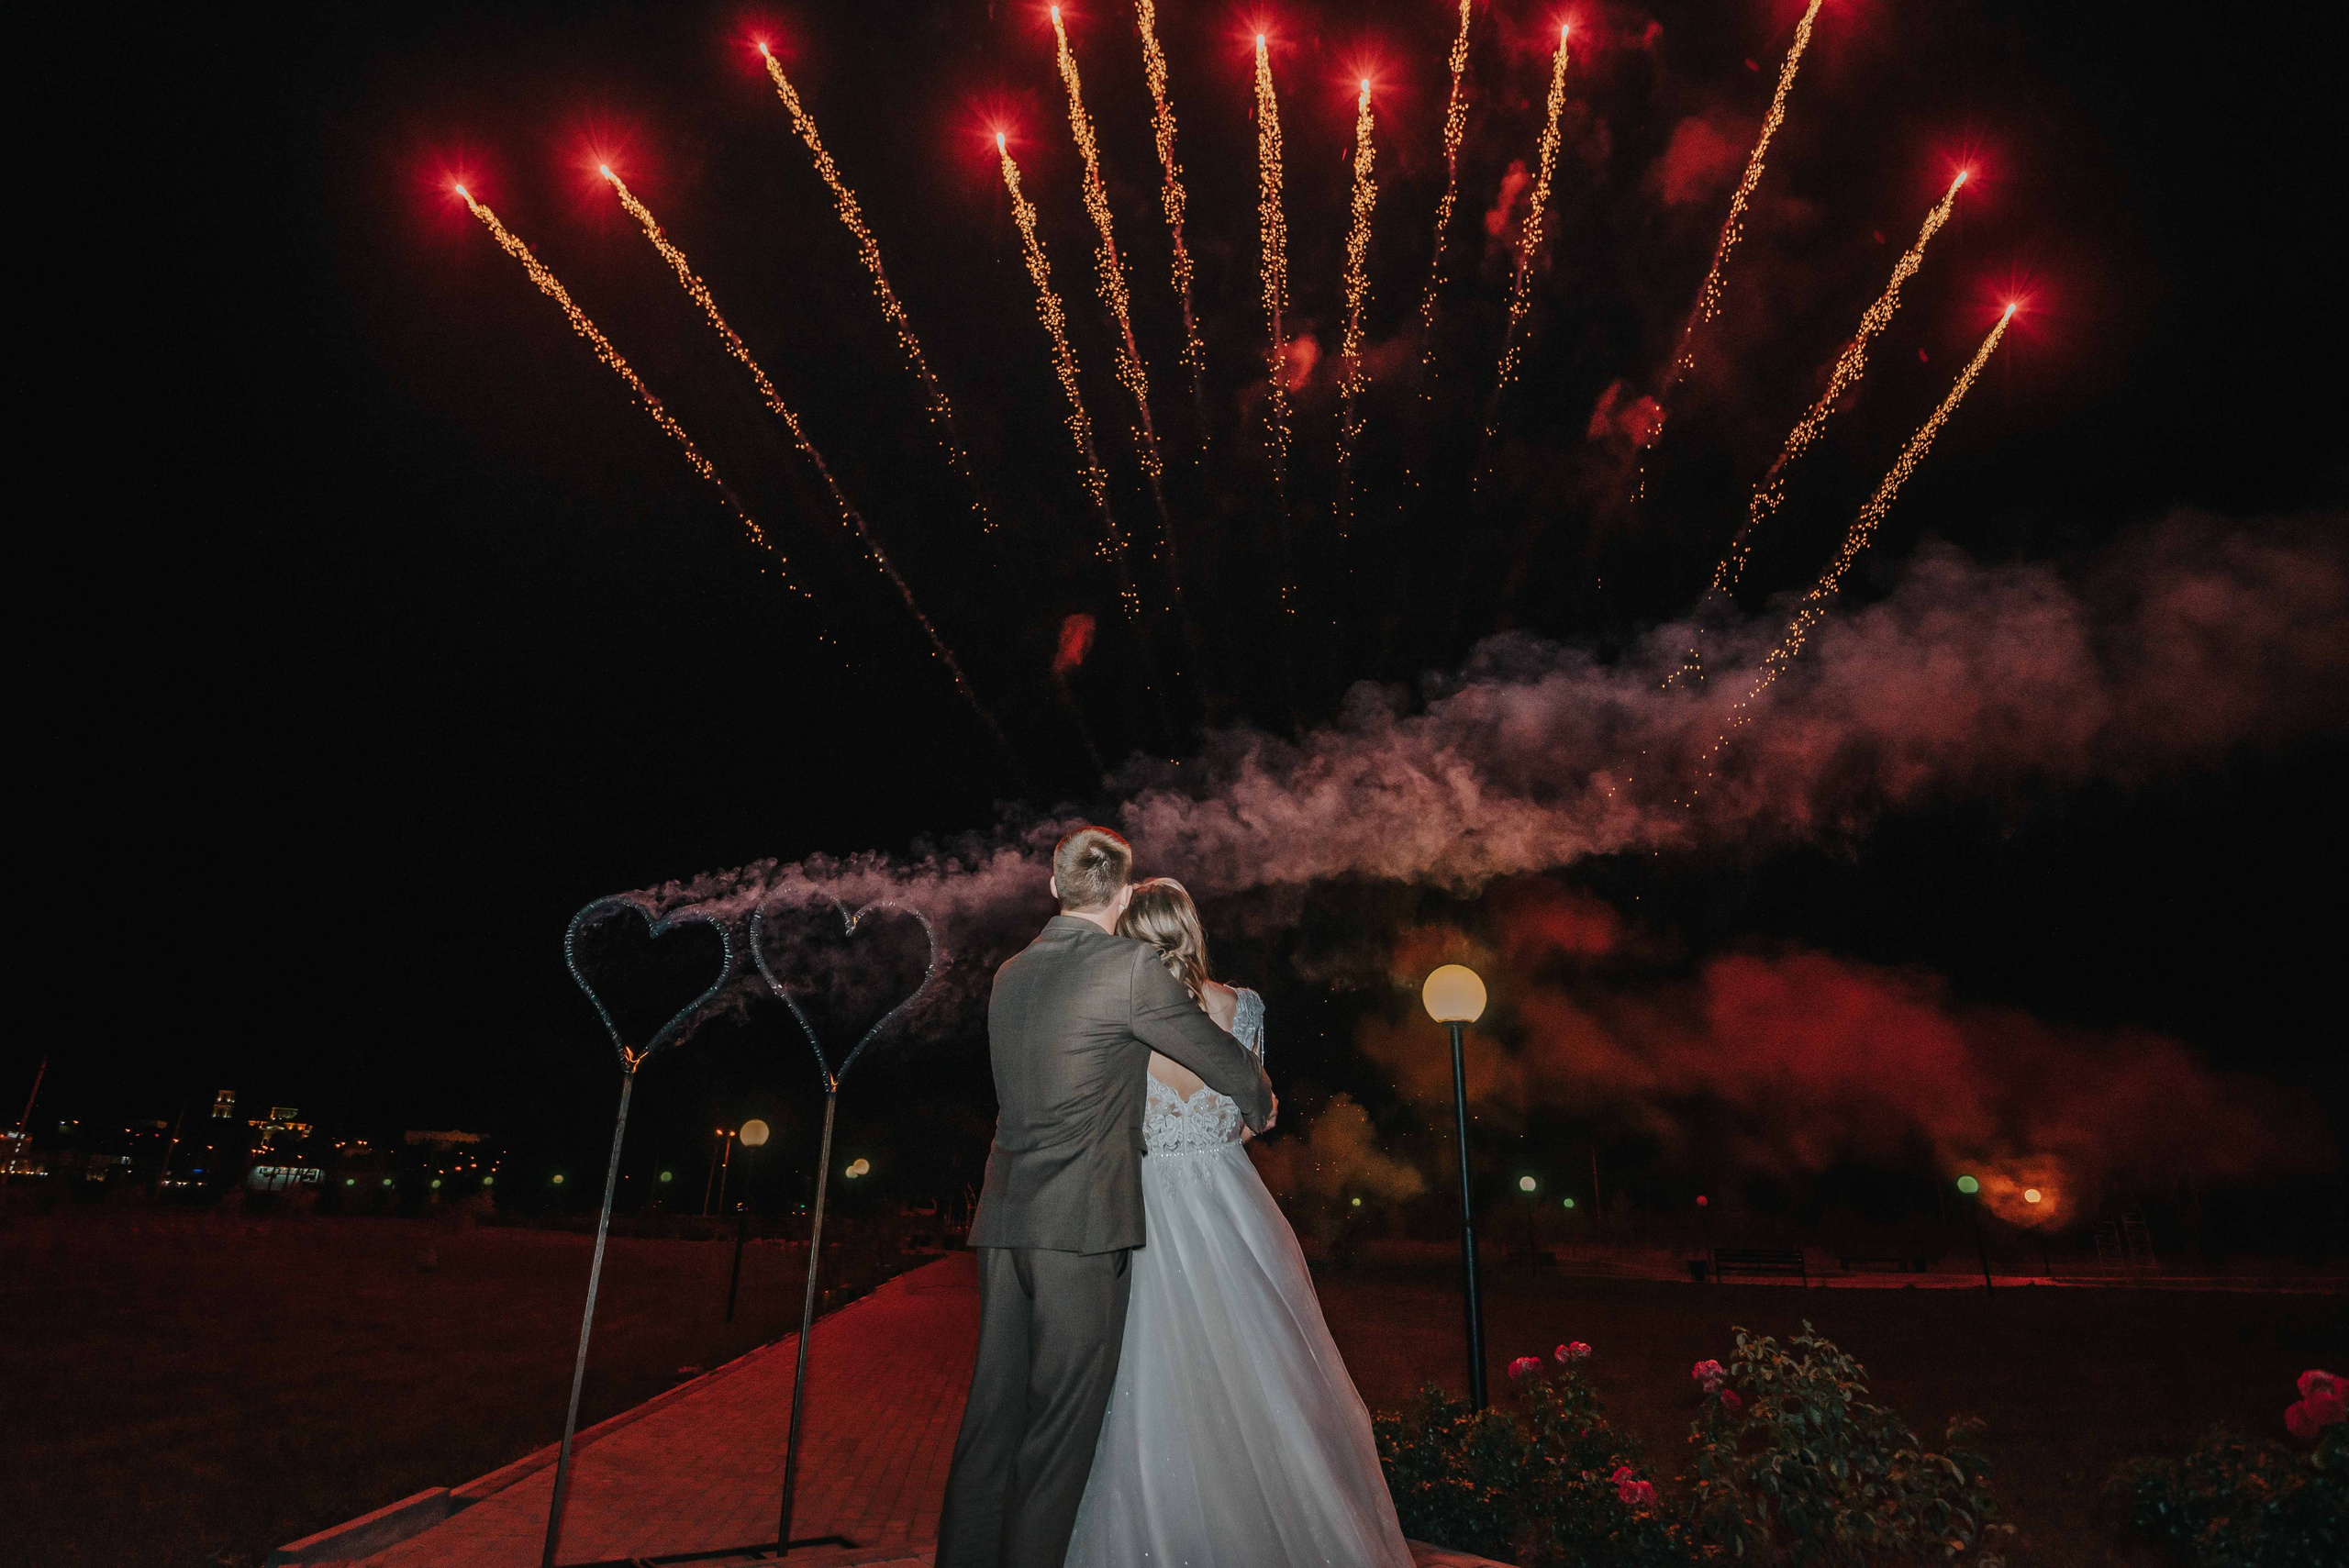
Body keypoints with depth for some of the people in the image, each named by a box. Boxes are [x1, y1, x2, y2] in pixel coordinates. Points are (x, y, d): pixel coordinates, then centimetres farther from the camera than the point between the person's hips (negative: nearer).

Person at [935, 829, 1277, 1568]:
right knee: (1062, 1418, 3)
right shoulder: (1130, 966, -8)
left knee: (994, 1409, 12)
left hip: (1004, 1217, 7)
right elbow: (1219, 1053, 1)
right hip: (1080, 1219, -6)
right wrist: (1259, 1104, 22)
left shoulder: (1011, 973, 12)